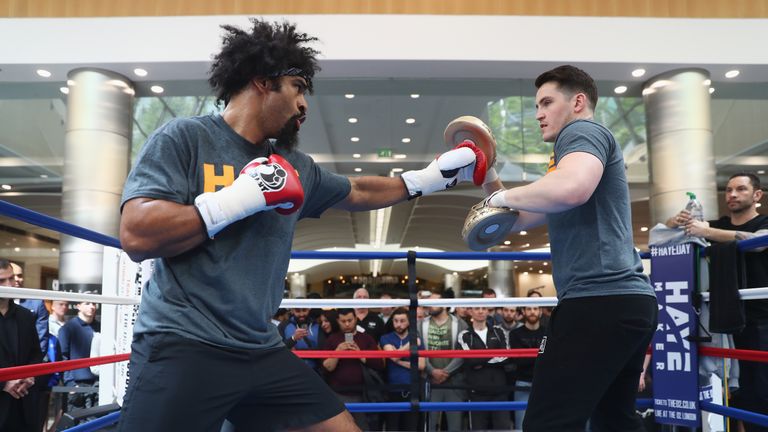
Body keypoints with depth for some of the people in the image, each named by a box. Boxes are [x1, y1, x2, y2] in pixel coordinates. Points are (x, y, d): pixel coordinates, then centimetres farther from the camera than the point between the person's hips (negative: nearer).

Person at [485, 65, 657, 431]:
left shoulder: (582, 132, -2)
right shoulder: (581, 143, 27)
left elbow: (571, 189, -28)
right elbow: (521, 220, 27)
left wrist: (505, 196, -12)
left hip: (600, 299, -11)